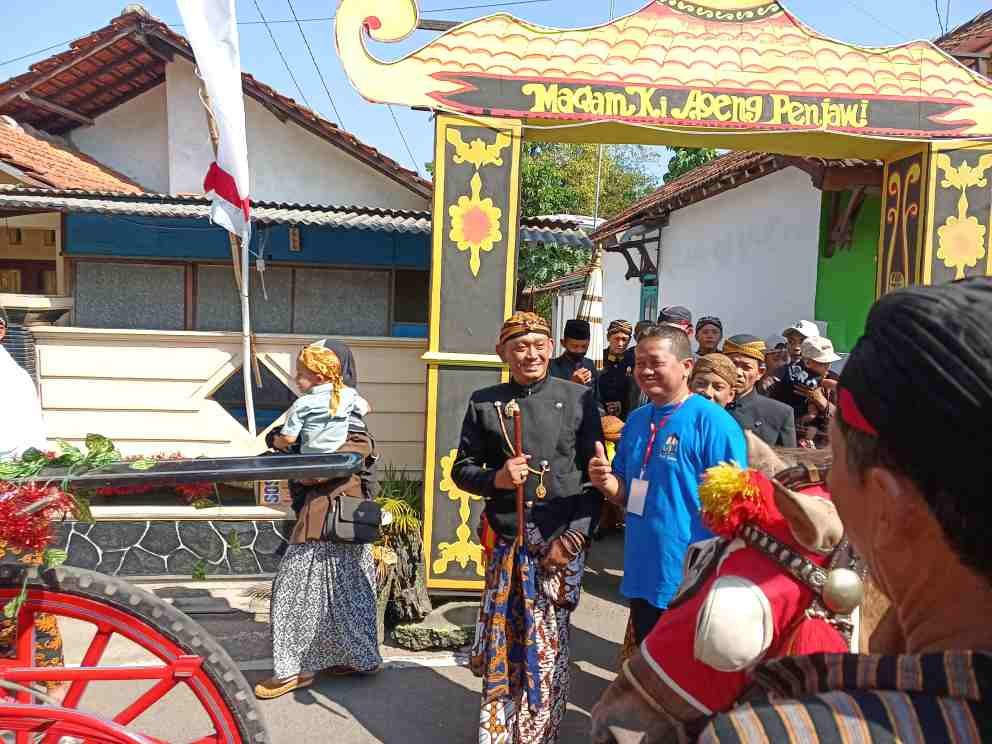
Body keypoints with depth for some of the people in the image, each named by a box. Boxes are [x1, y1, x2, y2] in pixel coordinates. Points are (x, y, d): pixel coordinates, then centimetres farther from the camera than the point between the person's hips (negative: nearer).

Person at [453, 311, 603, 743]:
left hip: (562, 544, -1)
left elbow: (596, 477, -1)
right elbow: (462, 469, 8)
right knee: (501, 646, 12)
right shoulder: (484, 402, 3)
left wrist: (573, 536, -9)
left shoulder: (579, 399, 0)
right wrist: (496, 479, -13)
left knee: (547, 647, 9)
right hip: (507, 544, 1)